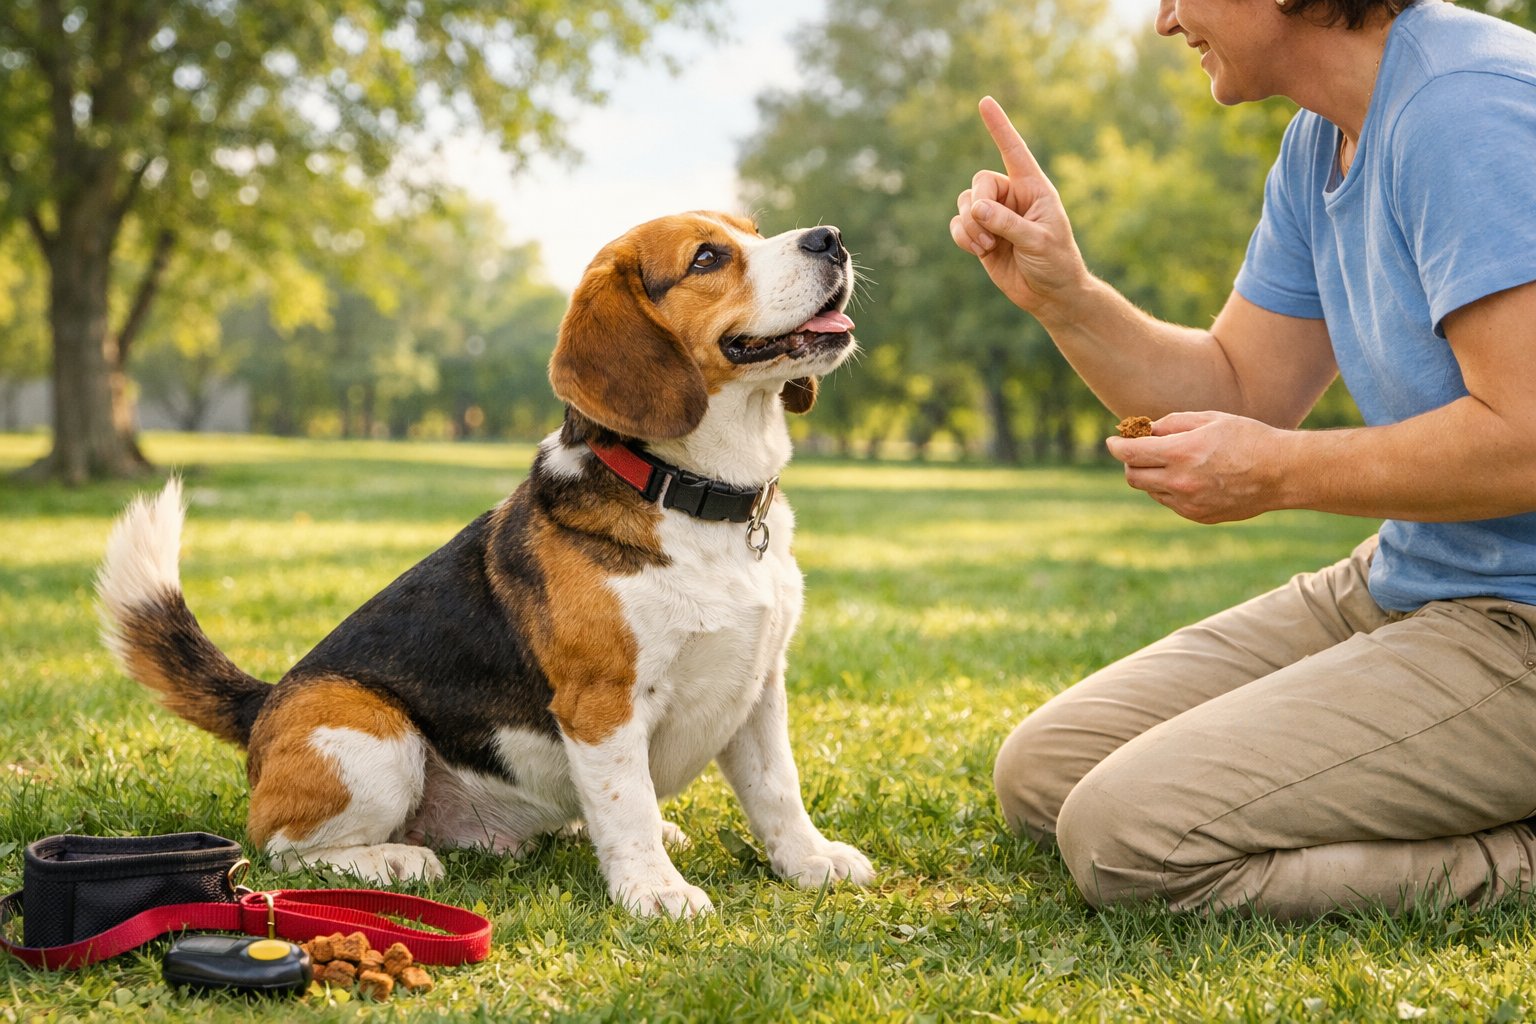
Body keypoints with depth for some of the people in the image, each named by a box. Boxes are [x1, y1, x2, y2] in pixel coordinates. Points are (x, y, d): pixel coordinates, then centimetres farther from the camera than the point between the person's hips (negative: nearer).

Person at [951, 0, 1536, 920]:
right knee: (1042, 774, 10)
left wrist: (1279, 472, -15)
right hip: (1397, 587, 10)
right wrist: (1063, 294, 0)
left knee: (1129, 833, -21)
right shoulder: (1319, 148, 10)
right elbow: (1239, 389, 14)